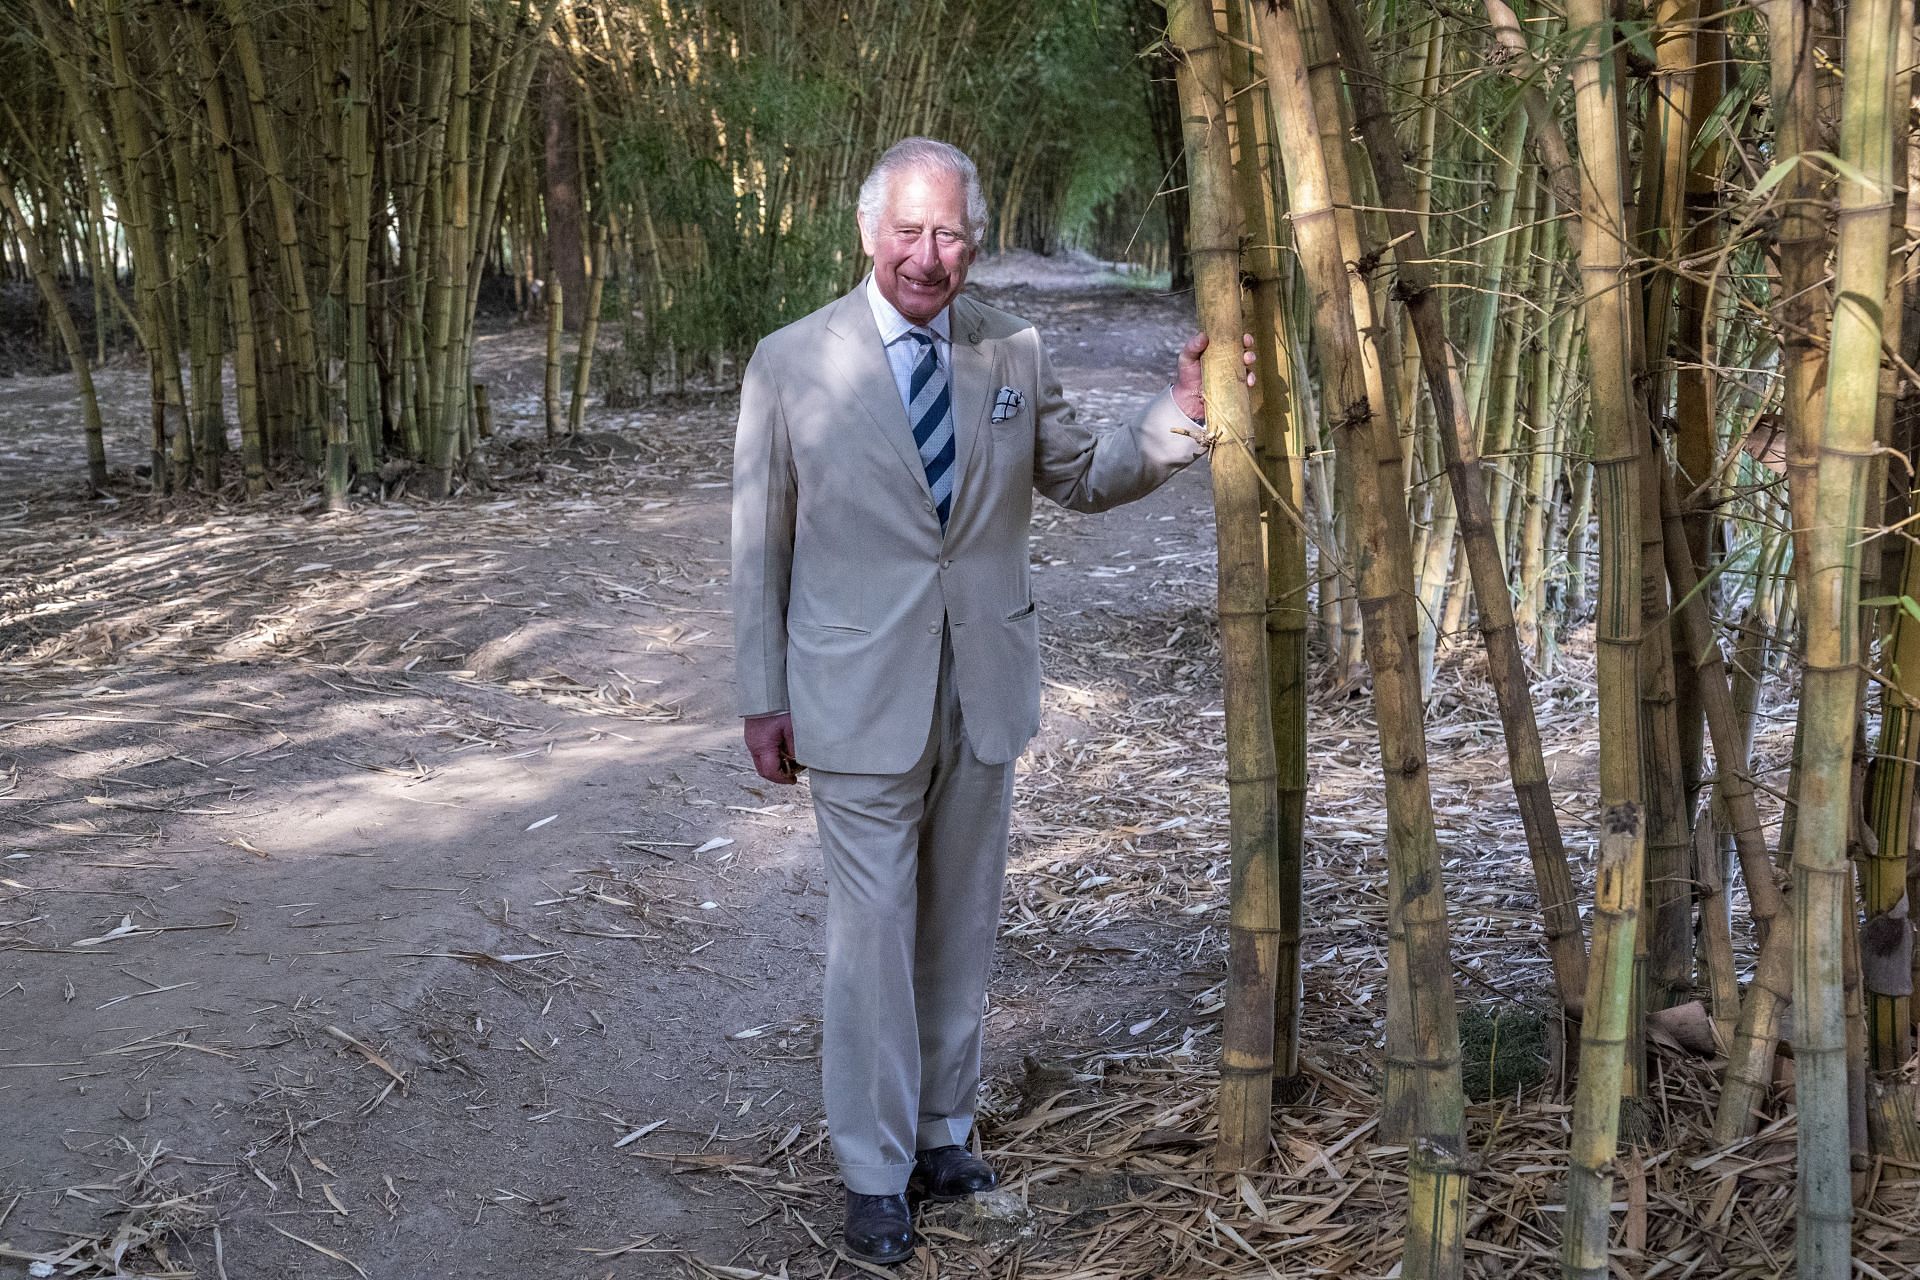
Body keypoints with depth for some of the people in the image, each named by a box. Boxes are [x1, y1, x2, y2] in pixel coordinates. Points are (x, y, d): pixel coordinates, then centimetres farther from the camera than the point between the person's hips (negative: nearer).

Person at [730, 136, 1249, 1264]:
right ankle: (876, 1171, 16)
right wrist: (765, 699, -2)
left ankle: (944, 1128, 33)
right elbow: (762, 547, -2)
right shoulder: (792, 365, -7)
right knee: (872, 935, 1)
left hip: (985, 689, 4)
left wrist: (1178, 420, -6)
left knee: (963, 925, 16)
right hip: (860, 696, -4)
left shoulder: (1014, 353, 2)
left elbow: (1081, 476, 12)